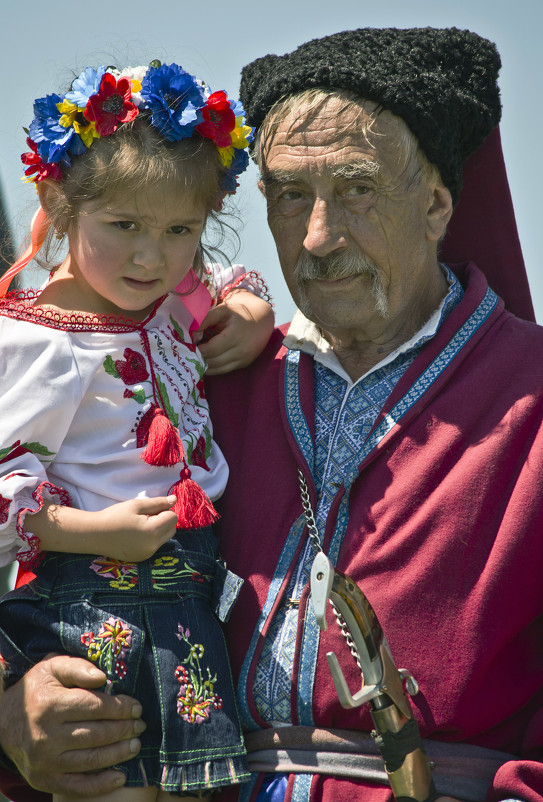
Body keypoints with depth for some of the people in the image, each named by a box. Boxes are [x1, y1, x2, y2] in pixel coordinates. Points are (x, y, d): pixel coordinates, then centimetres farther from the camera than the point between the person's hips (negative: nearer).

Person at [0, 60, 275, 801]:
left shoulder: (172, 302, 8)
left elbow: (232, 287, 31)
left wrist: (253, 312, 8)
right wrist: (97, 532, -23)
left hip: (191, 596, 8)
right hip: (95, 610, -8)